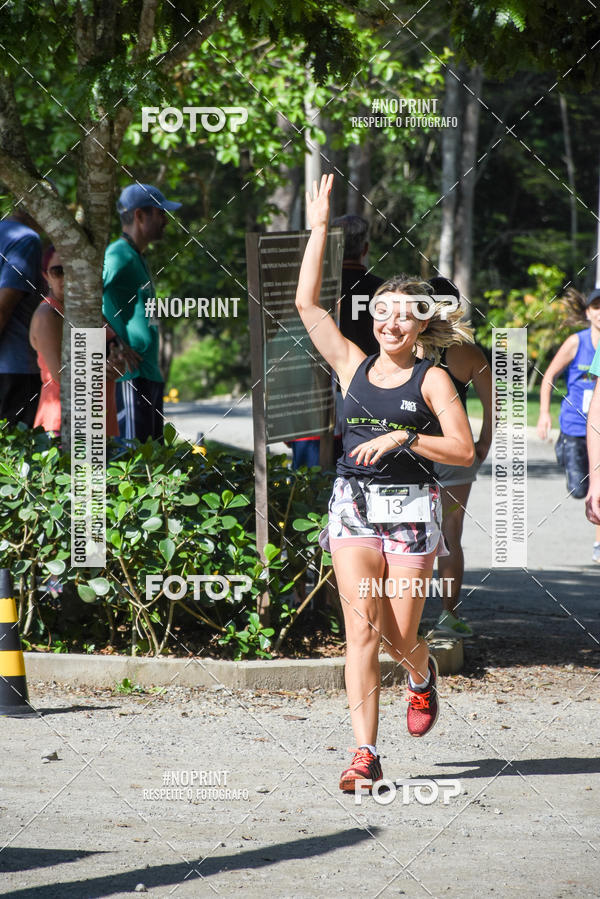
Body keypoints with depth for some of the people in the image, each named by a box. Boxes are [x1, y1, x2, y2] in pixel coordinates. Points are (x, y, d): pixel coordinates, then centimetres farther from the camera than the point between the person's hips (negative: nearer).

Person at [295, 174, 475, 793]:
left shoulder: (431, 380, 1)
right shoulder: (353, 366, 8)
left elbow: (464, 450, -6)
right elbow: (306, 303, 4)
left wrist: (404, 438, -17)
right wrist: (319, 229, 2)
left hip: (411, 509, -2)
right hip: (353, 504, 2)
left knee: (399, 636, 3)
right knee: (361, 629, -10)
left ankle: (422, 676, 41)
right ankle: (365, 754, -13)